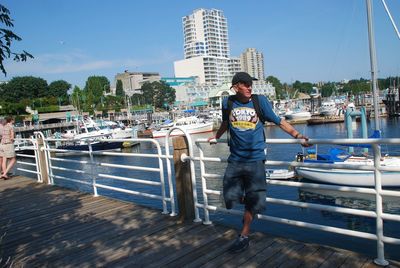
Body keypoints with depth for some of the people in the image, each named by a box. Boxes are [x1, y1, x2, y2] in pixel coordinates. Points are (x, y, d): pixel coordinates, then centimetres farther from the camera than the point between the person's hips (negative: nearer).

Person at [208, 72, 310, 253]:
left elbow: (279, 121, 0)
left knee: (252, 201, 3)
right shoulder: (228, 103, 0)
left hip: (255, 158, -2)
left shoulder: (260, 101, -6)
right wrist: (216, 137, 34)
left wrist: (297, 135, -8)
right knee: (230, 196, 6)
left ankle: (244, 237, 20)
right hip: (235, 158, 3)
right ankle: (249, 209, 39)